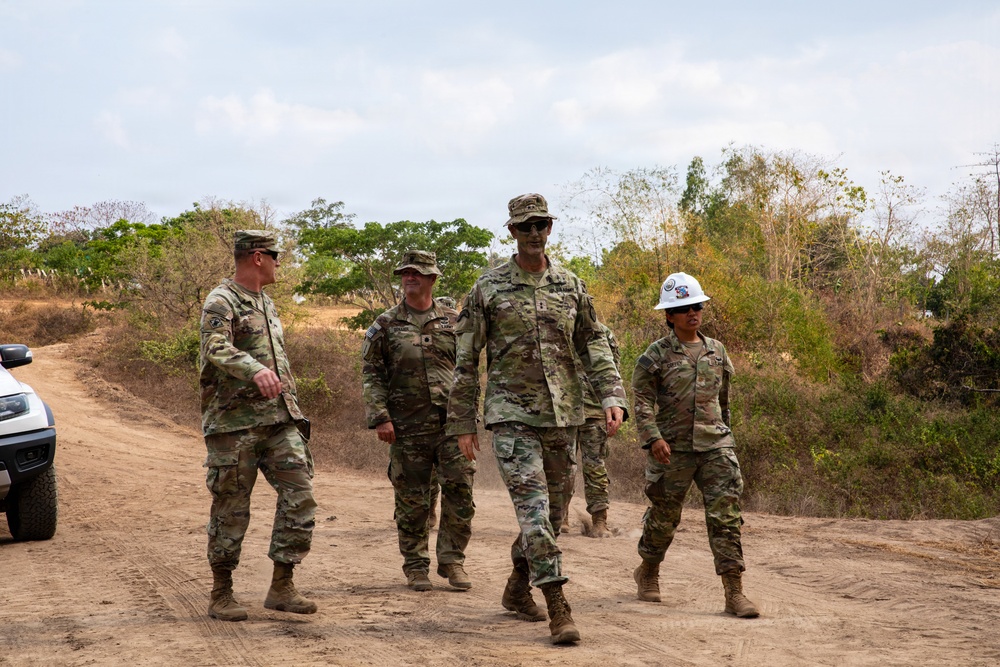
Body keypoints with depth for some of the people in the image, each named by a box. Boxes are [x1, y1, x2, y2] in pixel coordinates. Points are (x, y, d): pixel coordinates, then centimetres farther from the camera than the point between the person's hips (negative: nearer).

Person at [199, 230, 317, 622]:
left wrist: (293, 410, 26)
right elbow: (216, 348, -25)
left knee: (300, 495, -4)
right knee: (231, 511, -1)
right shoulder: (220, 302, -7)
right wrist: (255, 371, -42)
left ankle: (281, 588, 3)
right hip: (235, 423, -7)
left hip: (279, 419, 7)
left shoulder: (267, 304, 21)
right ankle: (221, 596, 11)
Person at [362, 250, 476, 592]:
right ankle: (415, 566, 15)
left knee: (460, 493, -2)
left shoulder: (452, 321, 9)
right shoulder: (385, 325, 4)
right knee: (412, 500, 4)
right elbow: (371, 373, 2)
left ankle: (452, 561, 11)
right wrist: (380, 417, -8)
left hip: (452, 423, 1)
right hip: (408, 426, -1)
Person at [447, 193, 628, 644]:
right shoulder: (488, 289, -1)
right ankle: (558, 609, -16)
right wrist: (463, 424, -1)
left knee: (554, 510, 11)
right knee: (533, 507, -14)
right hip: (512, 415, -4)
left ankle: (517, 589, 31)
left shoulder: (570, 286, 8)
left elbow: (594, 346, 9)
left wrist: (612, 397, -7)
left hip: (563, 417, 4)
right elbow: (466, 360, 2)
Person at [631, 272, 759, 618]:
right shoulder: (656, 355, -2)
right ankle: (648, 572, 36)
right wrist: (653, 437, -20)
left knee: (726, 514, -9)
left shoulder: (717, 351, 12)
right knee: (664, 515, 10)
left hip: (715, 446, 3)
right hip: (673, 449, -3)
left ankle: (734, 592, -10)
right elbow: (642, 400, -7)